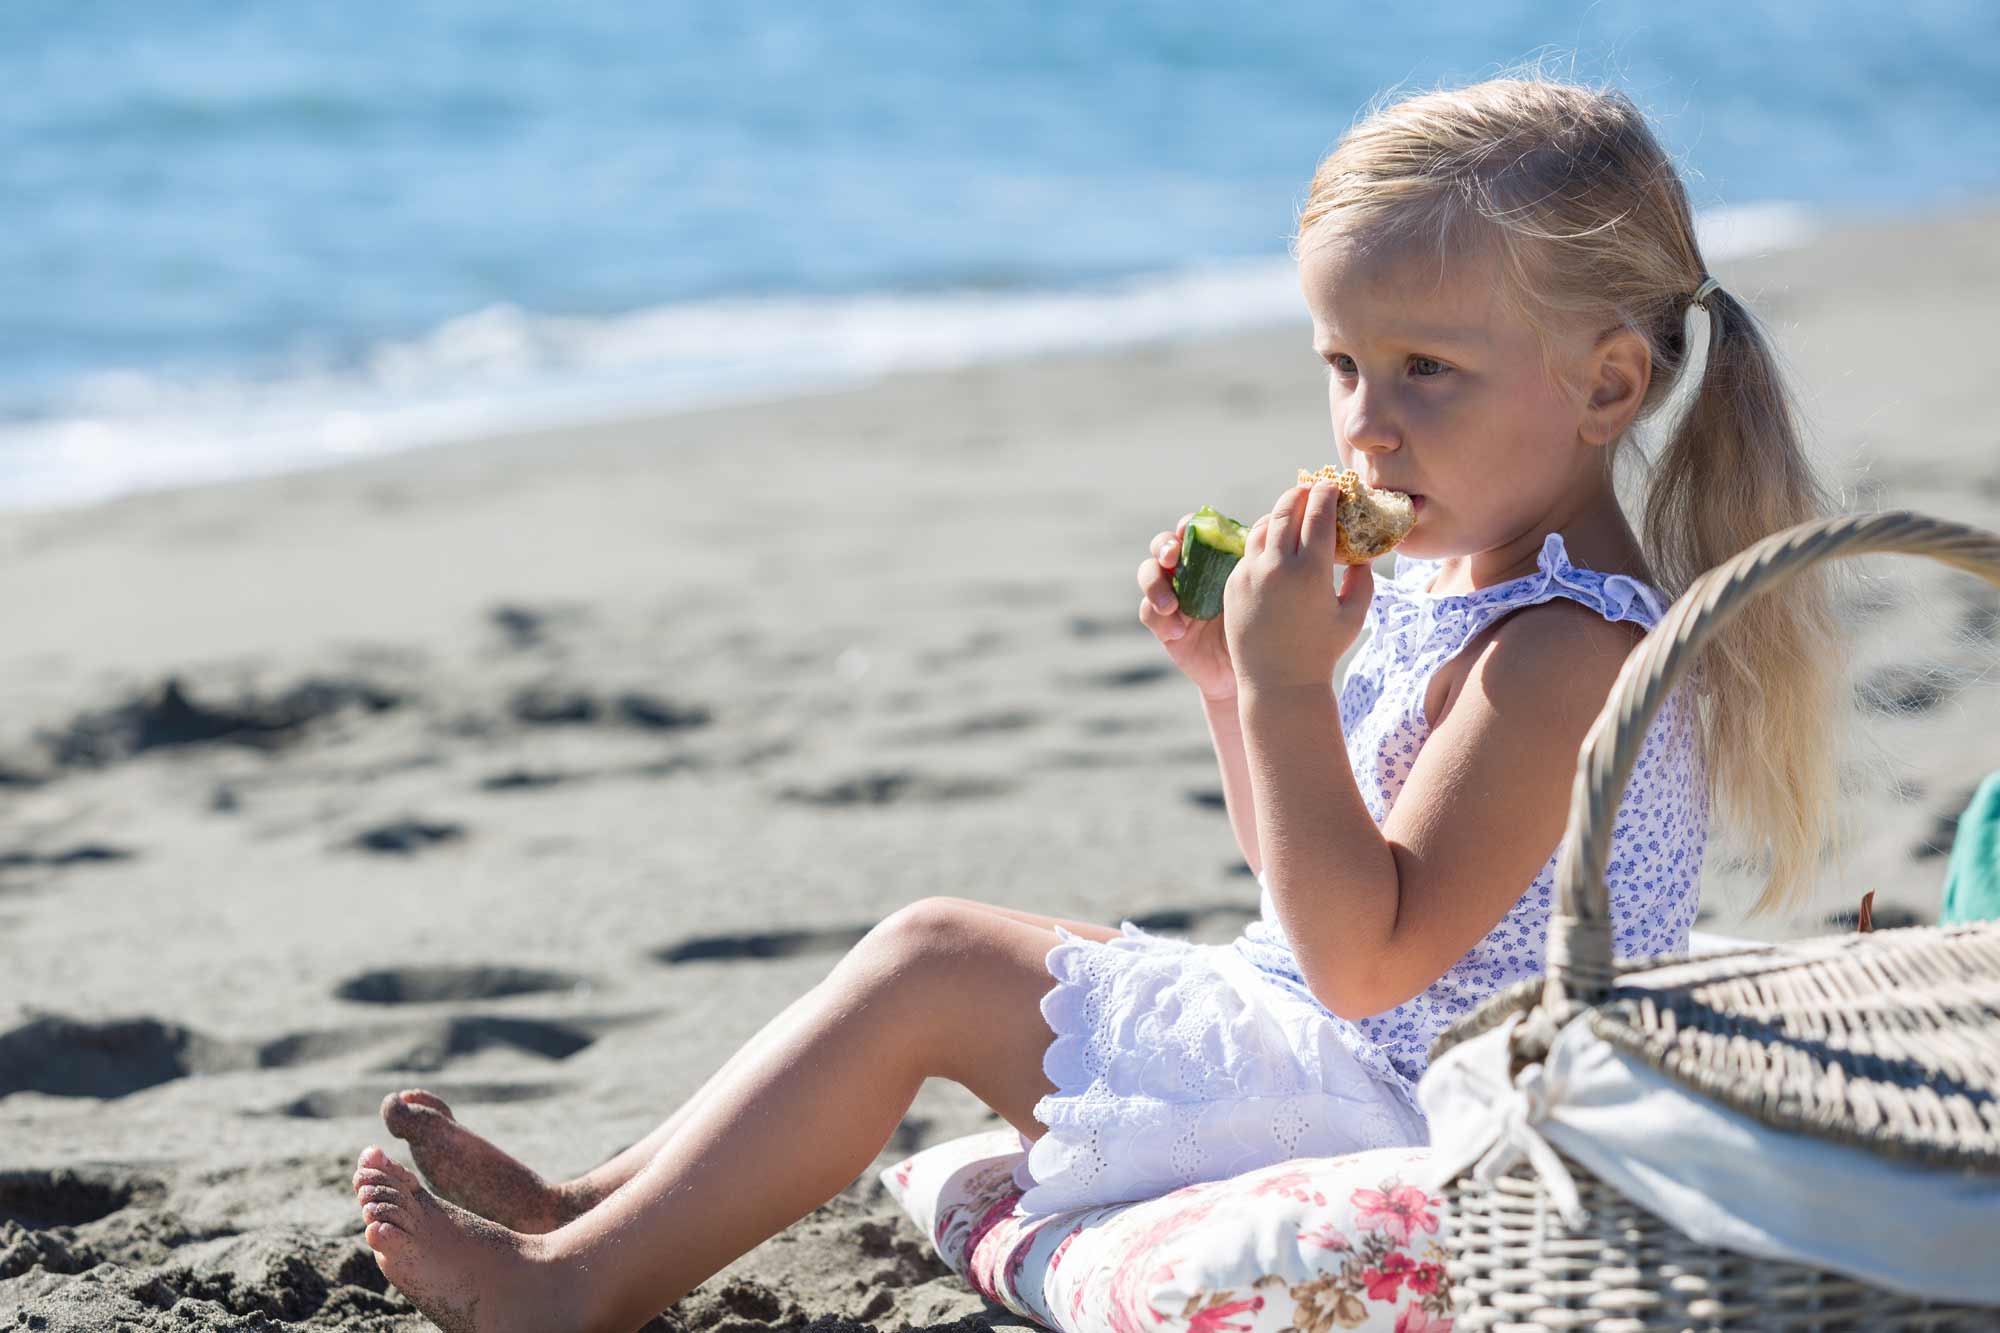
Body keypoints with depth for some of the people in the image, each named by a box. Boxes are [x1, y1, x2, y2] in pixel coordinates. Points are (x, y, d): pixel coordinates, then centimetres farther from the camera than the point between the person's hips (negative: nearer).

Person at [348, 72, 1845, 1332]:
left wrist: (1289, 683, -31)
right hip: (1328, 1049, 11)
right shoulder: (1450, 577, 9)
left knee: (935, 966, -11)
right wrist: (1230, 674, 4)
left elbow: (1367, 954, -28)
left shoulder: (1567, 647, -23)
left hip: (1384, 1104, -11)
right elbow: (1312, 866, 18)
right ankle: (591, 1205, 17)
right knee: (960, 955, 16)